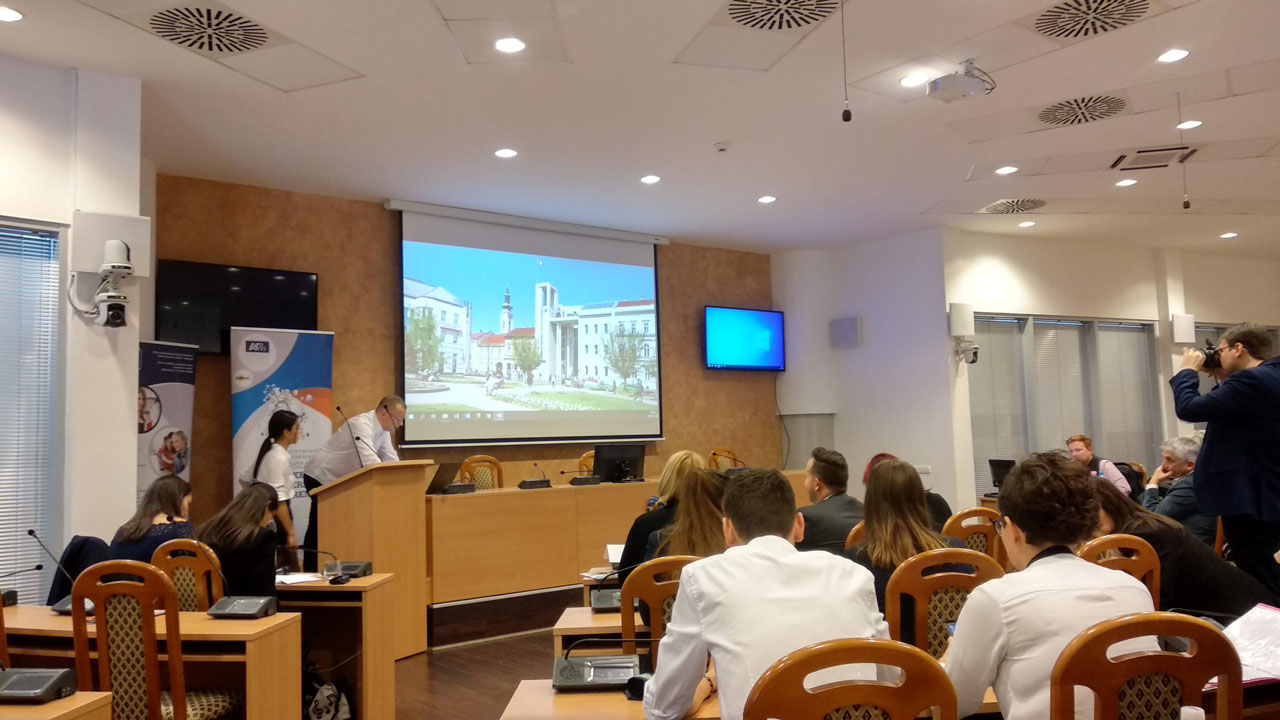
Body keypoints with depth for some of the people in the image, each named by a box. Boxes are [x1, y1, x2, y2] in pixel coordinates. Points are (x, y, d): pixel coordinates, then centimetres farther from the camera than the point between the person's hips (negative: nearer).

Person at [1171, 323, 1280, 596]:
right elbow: (1228, 413, 22)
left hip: (1250, 501, -10)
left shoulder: (1251, 380, -20)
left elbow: (1188, 409, -20)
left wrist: (1188, 370, -4)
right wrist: (1224, 379, 13)